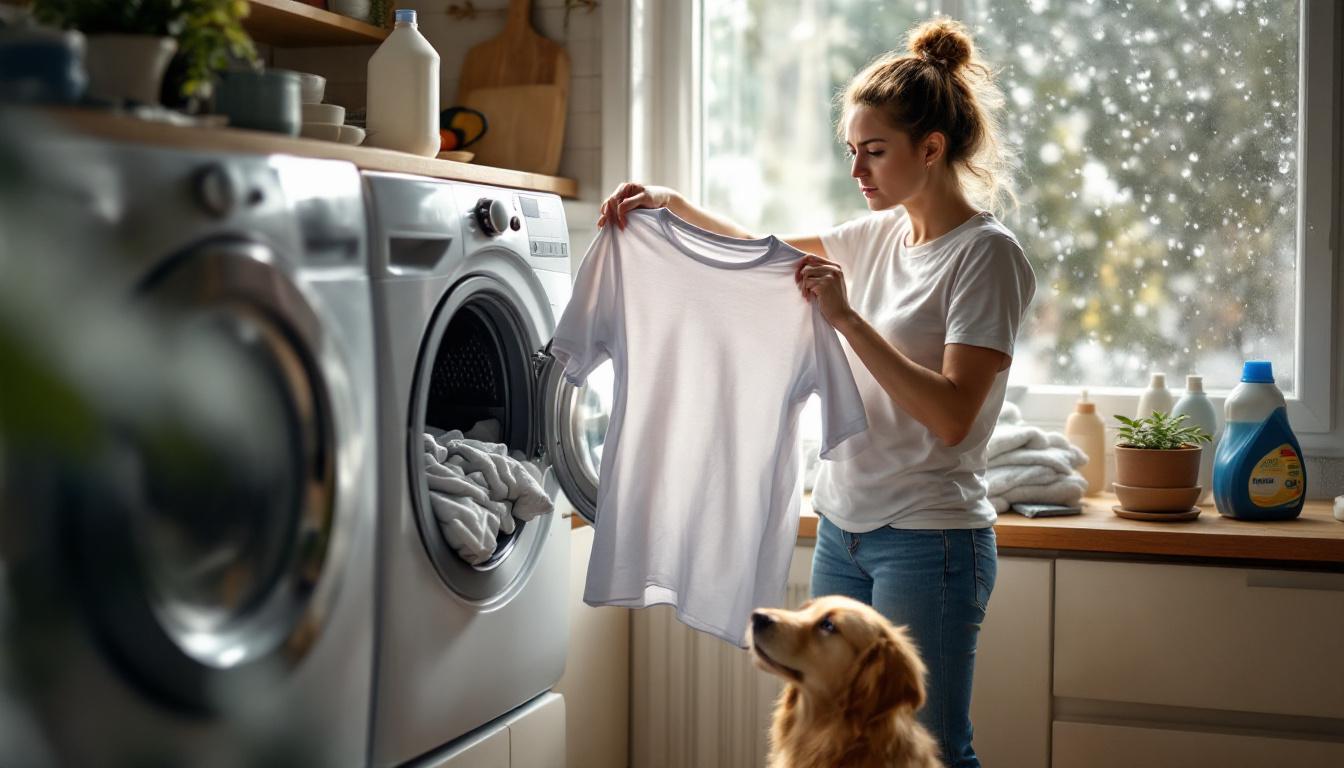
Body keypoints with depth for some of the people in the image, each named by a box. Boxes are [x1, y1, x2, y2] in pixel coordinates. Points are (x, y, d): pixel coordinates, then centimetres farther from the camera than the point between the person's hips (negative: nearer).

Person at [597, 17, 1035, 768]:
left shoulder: (987, 254, -12)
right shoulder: (880, 234, 9)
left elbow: (952, 416, -21)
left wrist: (846, 316, -23)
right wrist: (674, 202, 7)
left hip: (927, 541, -7)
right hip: (844, 528, 7)